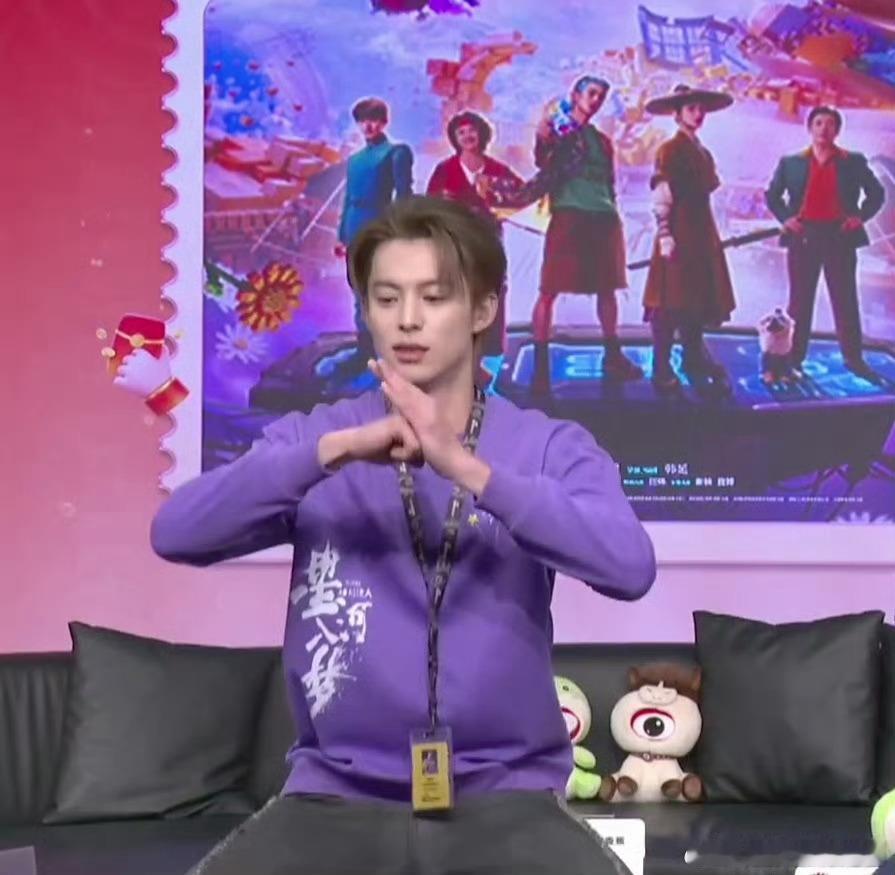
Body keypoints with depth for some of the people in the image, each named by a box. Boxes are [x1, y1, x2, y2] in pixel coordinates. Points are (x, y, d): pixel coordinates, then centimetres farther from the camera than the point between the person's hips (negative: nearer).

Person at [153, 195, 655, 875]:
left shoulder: (551, 448, 1)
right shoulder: (313, 436, 5)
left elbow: (630, 566, -17)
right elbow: (176, 533, -10)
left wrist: (465, 467, -24)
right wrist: (336, 451, -20)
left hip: (503, 798, -1)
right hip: (338, 796, 1)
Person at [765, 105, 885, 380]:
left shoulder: (853, 161, 6)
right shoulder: (791, 162, 6)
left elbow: (877, 193, 10)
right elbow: (772, 195, 12)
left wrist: (861, 216, -6)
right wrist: (785, 218, -4)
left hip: (839, 236, 0)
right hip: (804, 236, 0)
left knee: (845, 299, 1)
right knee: (800, 299, 4)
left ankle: (853, 358, 6)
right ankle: (793, 358, 9)